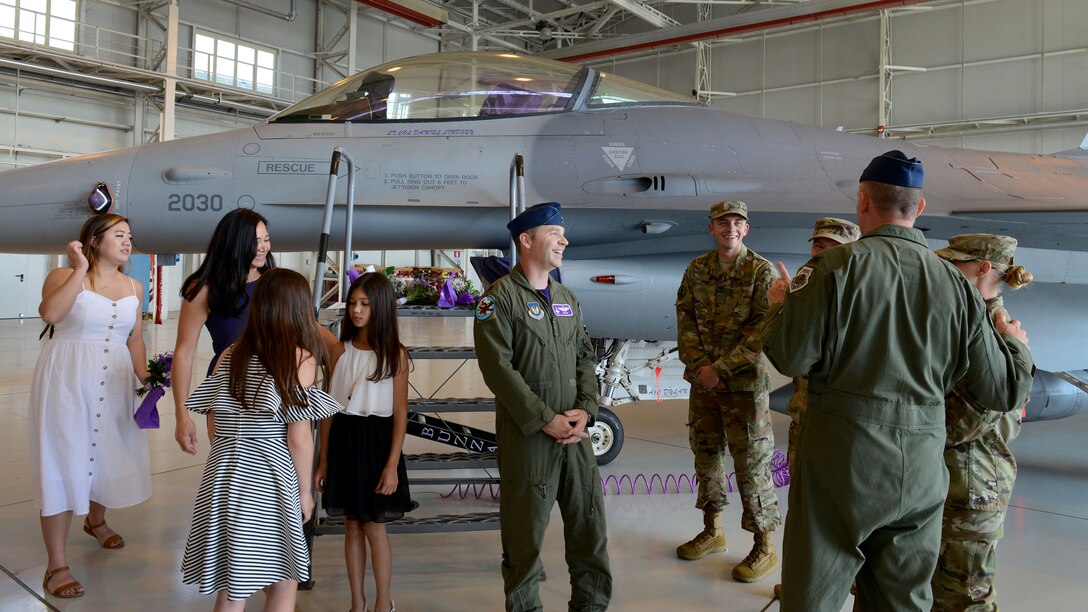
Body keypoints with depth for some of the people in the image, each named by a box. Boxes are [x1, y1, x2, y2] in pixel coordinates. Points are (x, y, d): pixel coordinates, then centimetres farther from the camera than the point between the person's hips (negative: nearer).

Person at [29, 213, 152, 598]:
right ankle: (57, 565, 6)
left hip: (115, 383, 5)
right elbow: (50, 313, -28)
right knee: (64, 464, -2)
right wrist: (80, 269, -23)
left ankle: (95, 520, 47)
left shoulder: (133, 287, 7)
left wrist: (146, 382, 4)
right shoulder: (64, 276, -8)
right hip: (67, 382, -5)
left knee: (109, 455, 17)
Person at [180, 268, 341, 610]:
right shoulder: (300, 358, -10)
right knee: (283, 583, 13)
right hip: (269, 480, -5)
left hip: (224, 476, 5)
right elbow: (298, 437, -12)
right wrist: (305, 490, 0)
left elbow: (213, 425, 9)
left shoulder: (229, 356, 5)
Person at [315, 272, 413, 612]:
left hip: (376, 440, -4)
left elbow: (400, 413, -8)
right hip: (343, 439, 4)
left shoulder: (395, 353, -6)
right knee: (352, 525, 12)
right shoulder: (341, 350, 4)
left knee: (374, 527, 4)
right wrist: (324, 460, 7)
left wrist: (392, 465, -13)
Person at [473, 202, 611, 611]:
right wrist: (546, 420, -16)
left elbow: (586, 358, 13)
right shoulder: (500, 297, -8)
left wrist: (585, 410, -3)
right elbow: (498, 367, -15)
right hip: (526, 436, -6)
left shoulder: (567, 298, 14)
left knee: (589, 523, 11)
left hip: (574, 433, 6)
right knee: (525, 532, 5)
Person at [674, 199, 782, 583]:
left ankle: (764, 548, 12)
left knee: (751, 464, -1)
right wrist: (699, 365, -10)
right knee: (706, 453, 15)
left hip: (744, 383, -5)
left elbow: (763, 331, -15)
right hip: (703, 380, 5)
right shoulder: (697, 269, 6)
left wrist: (719, 368, -17)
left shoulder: (762, 271, -9)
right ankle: (712, 531, 32)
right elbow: (685, 319, 5)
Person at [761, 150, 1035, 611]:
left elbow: (790, 357, -12)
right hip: (920, 470, 4)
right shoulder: (956, 284, 2)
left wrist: (779, 305, 8)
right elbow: (1003, 391, 6)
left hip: (841, 458, -4)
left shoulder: (837, 266, -10)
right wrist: (1015, 344, 27)